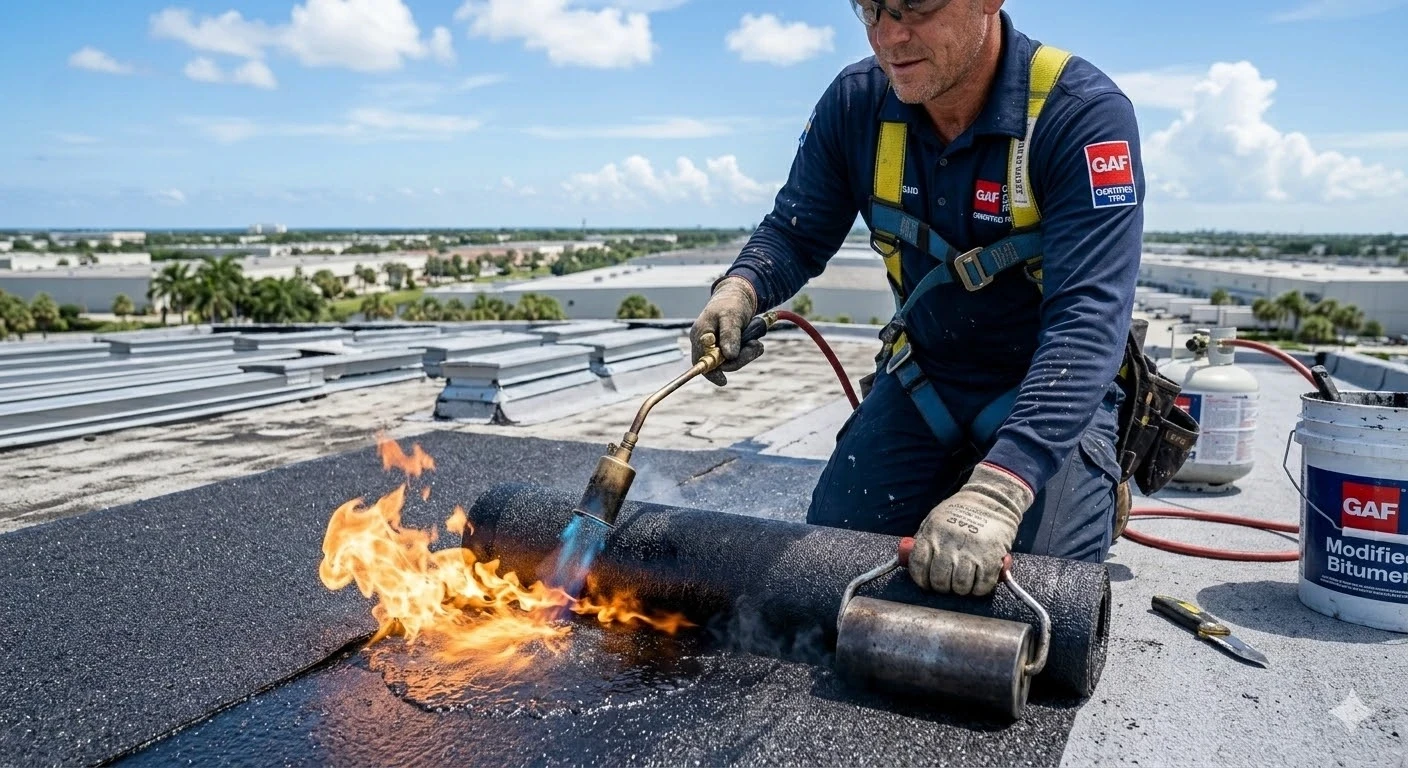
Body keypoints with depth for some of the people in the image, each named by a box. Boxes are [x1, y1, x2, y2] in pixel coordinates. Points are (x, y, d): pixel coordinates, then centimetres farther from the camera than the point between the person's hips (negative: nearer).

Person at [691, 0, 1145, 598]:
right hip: (921, 372, 4)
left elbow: (1088, 318, -34)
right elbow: (795, 234, 0)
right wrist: (738, 291, -25)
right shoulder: (856, 102, -11)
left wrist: (997, 493, -47)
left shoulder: (1086, 114, -26)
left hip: (1057, 386, -3)